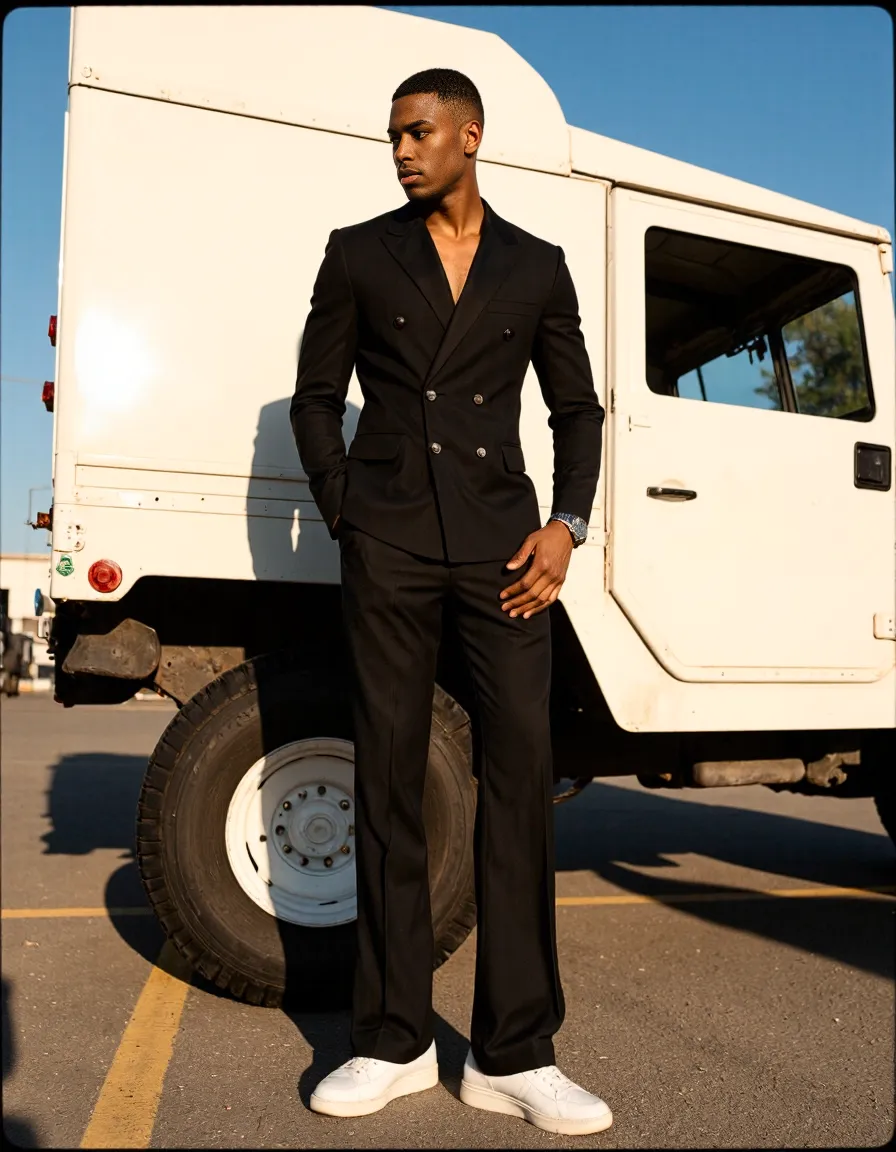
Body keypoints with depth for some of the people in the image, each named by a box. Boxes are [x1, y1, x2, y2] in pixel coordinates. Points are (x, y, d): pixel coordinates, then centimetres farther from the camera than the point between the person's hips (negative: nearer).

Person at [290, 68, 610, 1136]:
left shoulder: (538, 267, 14)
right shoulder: (358, 253, 12)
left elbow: (577, 409, 13)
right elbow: (315, 397, 11)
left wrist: (564, 527, -2)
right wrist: (343, 514, -1)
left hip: (499, 537, 1)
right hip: (388, 538, 0)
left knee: (521, 769, -6)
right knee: (389, 778, 2)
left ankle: (513, 1055, 6)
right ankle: (393, 1042, 14)